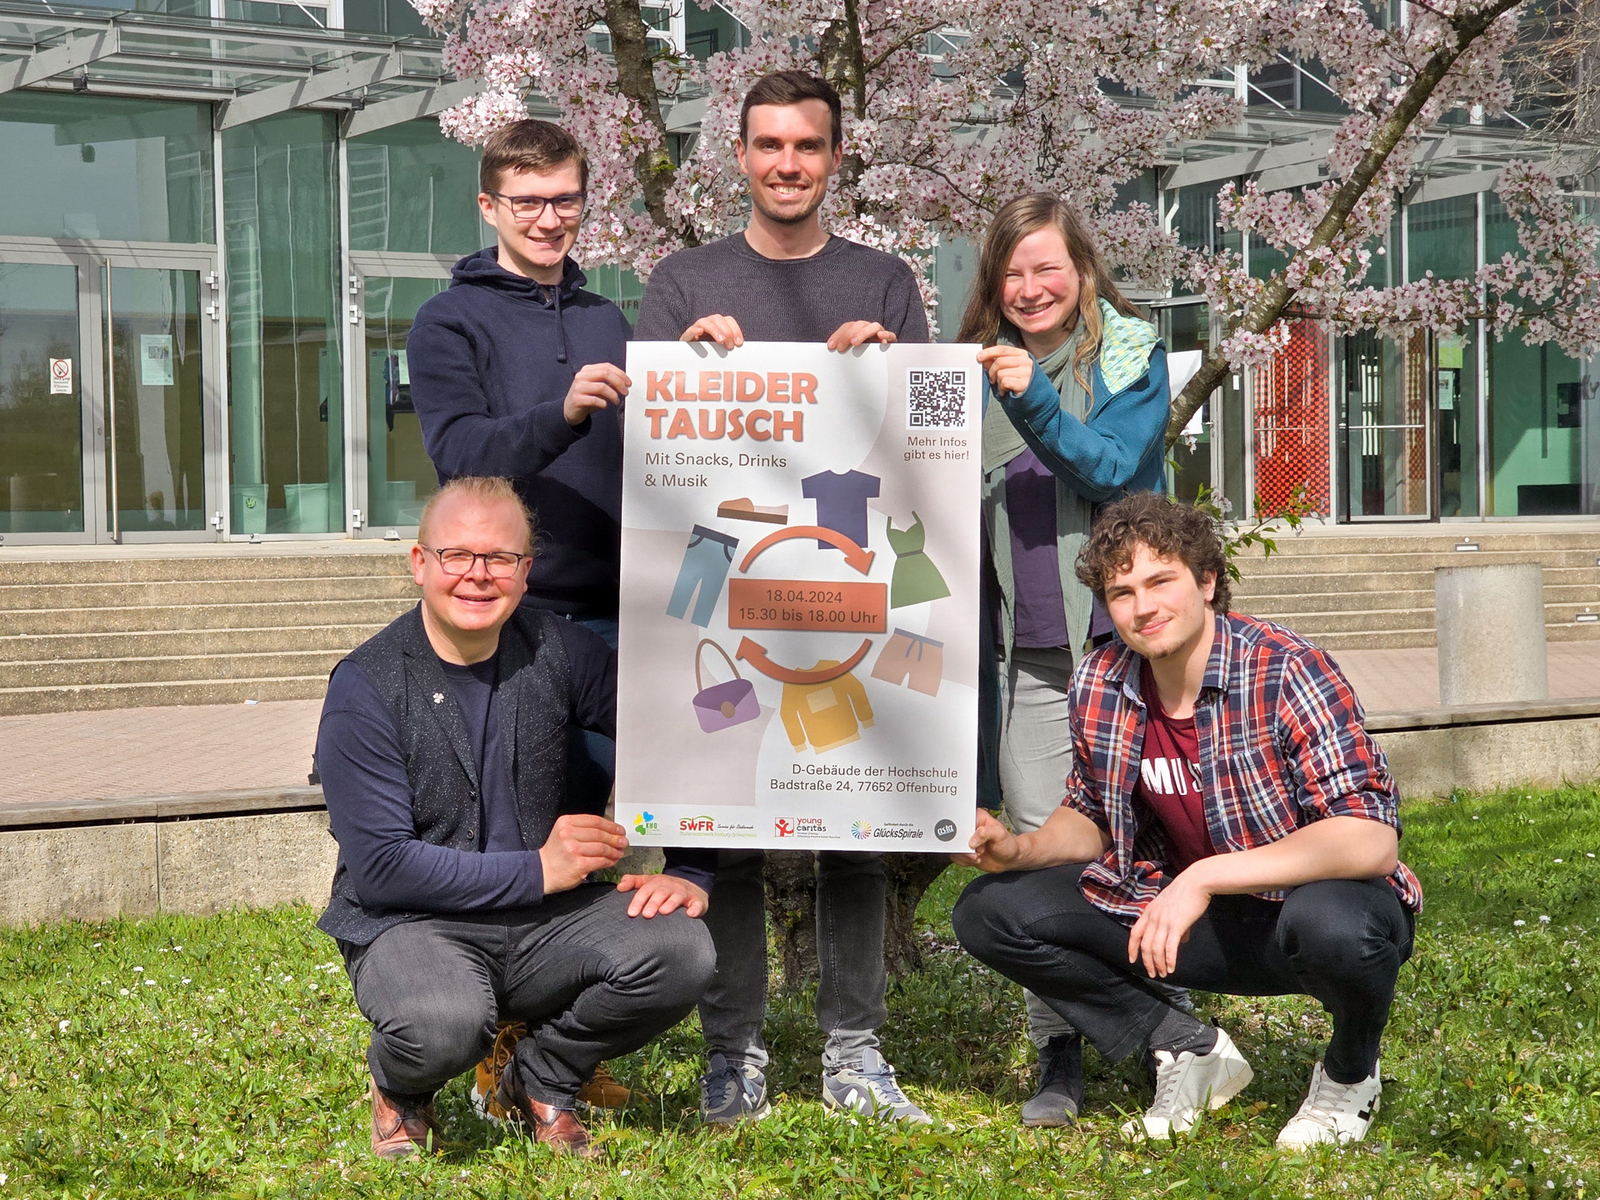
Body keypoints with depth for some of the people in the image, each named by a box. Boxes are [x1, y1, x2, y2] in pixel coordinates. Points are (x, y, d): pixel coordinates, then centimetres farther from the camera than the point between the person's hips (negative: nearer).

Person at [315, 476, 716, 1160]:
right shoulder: (366, 687, -11)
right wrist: (537, 869, -15)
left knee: (681, 954, -23)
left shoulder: (558, 652, 0)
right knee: (443, 1025, -38)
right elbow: (381, 866, -16)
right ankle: (396, 1083, 3)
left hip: (545, 923, 4)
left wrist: (686, 873, -7)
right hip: (412, 924, -4)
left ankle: (540, 1081, 6)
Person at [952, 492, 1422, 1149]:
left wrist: (1206, 877, -38)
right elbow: (1092, 818, 11)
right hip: (1198, 921, 5)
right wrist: (1021, 849, -11)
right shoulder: (1099, 684, -6)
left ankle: (1351, 1074, -4)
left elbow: (1371, 839, -32)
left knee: (1332, 923, -42)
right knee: (990, 911, -6)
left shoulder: (1287, 671, -24)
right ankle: (1192, 1051, 6)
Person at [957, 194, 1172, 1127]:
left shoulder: (1133, 357, 2)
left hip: (1119, 633, -3)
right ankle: (1060, 1058, 8)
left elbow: (1112, 468, -10)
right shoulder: (980, 365, 13)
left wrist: (1036, 401, -23)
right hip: (1024, 647, 3)